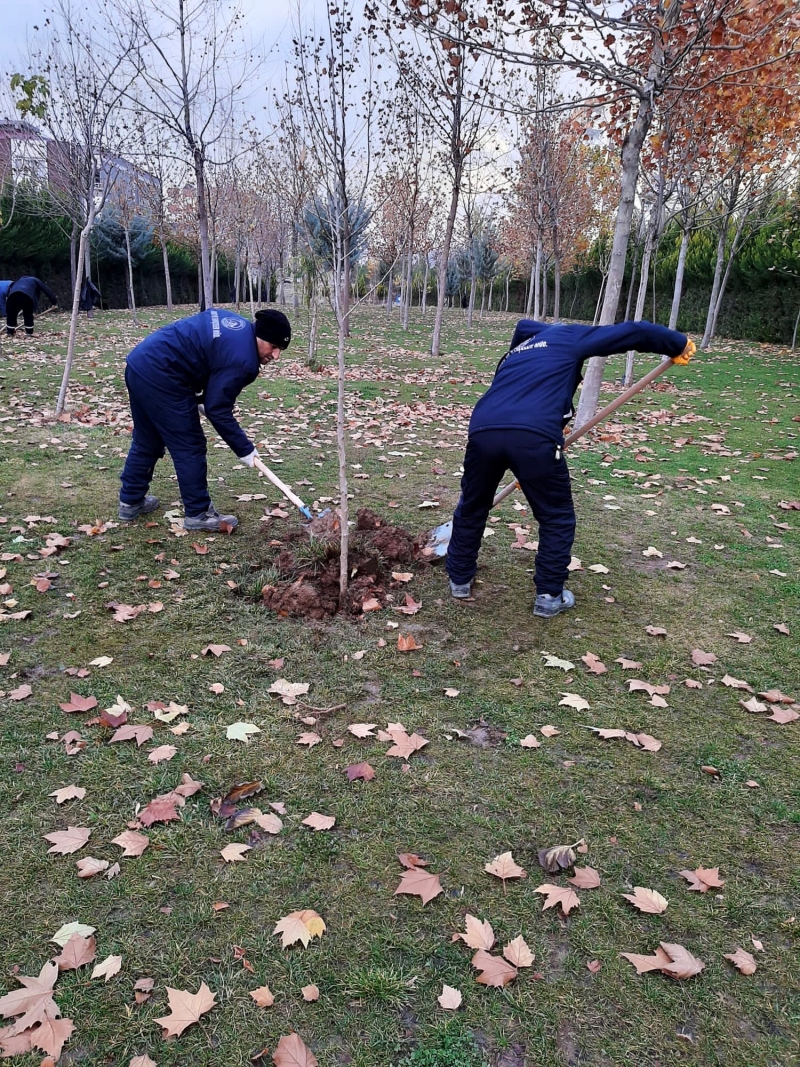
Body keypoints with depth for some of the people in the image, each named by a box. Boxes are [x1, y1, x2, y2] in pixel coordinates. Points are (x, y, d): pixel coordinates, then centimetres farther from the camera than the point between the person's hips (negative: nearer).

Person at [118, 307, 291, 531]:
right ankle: (198, 514, 9)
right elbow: (218, 410, -14)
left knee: (146, 440, 22)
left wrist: (199, 397, 19)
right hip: (159, 376, -10)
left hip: (140, 362, 10)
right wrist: (245, 449, -6)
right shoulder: (241, 359, -17)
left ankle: (130, 501, 33)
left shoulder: (237, 324, 12)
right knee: (190, 446, 0)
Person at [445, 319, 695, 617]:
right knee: (557, 518, 16)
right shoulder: (567, 337, 23)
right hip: (534, 435, -5)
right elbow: (632, 332, 20)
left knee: (472, 507, 27)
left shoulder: (514, 354, 39)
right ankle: (549, 596, 23)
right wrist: (678, 344, 32)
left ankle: (459, 578, 39)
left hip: (483, 430, 5)